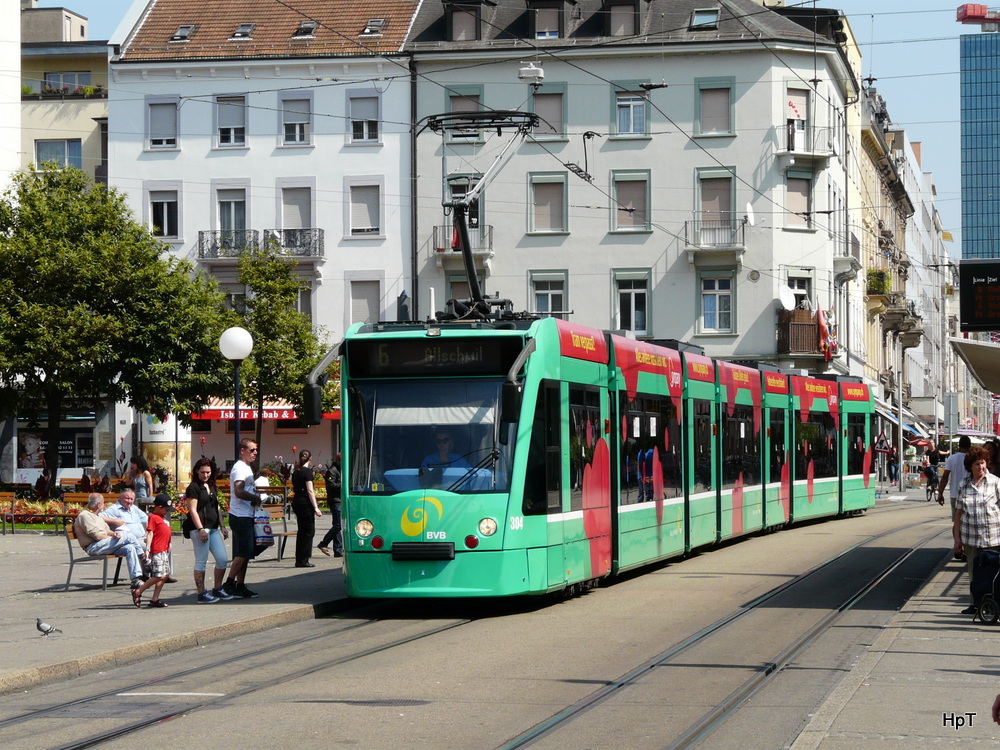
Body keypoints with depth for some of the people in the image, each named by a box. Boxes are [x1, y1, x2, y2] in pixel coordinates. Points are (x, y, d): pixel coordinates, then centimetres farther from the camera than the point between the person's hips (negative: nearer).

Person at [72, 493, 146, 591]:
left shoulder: (96, 516, 26)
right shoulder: (84, 516, -7)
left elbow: (106, 531, 22)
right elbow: (97, 535, -16)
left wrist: (114, 533, -2)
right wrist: (113, 536, -3)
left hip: (105, 546, 10)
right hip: (93, 547, -10)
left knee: (130, 548, -14)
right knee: (128, 536, -18)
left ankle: (136, 579, -20)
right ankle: (143, 557, 3)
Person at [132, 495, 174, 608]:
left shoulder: (163, 518, 19)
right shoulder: (153, 517, -7)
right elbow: (150, 533, -14)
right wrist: (148, 548, -21)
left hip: (165, 551, 10)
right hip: (157, 551, -10)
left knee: (165, 576, 7)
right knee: (159, 576, -14)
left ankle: (155, 599, 11)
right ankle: (137, 592, -4)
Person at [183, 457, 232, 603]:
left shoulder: (212, 487, 18)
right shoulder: (193, 488, -6)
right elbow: (193, 510, -12)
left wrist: (222, 526, 17)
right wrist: (200, 529, -18)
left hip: (213, 528, 8)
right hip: (199, 528, -8)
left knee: (222, 559, 5)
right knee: (201, 561, -5)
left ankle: (218, 589, 18)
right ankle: (201, 594, 0)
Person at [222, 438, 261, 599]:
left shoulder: (247, 468, 20)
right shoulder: (239, 468, -13)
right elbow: (239, 492, -24)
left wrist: (255, 498, 6)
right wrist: (256, 498, -12)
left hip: (247, 516, 10)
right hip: (241, 517, -10)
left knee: (244, 553, 10)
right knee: (243, 552, -11)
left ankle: (240, 586, 13)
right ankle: (229, 583, -7)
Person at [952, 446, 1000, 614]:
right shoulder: (964, 485, 6)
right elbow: (958, 512, 10)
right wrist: (957, 538, 8)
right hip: (970, 536, 3)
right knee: (973, 573, 9)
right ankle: (975, 603, 19)